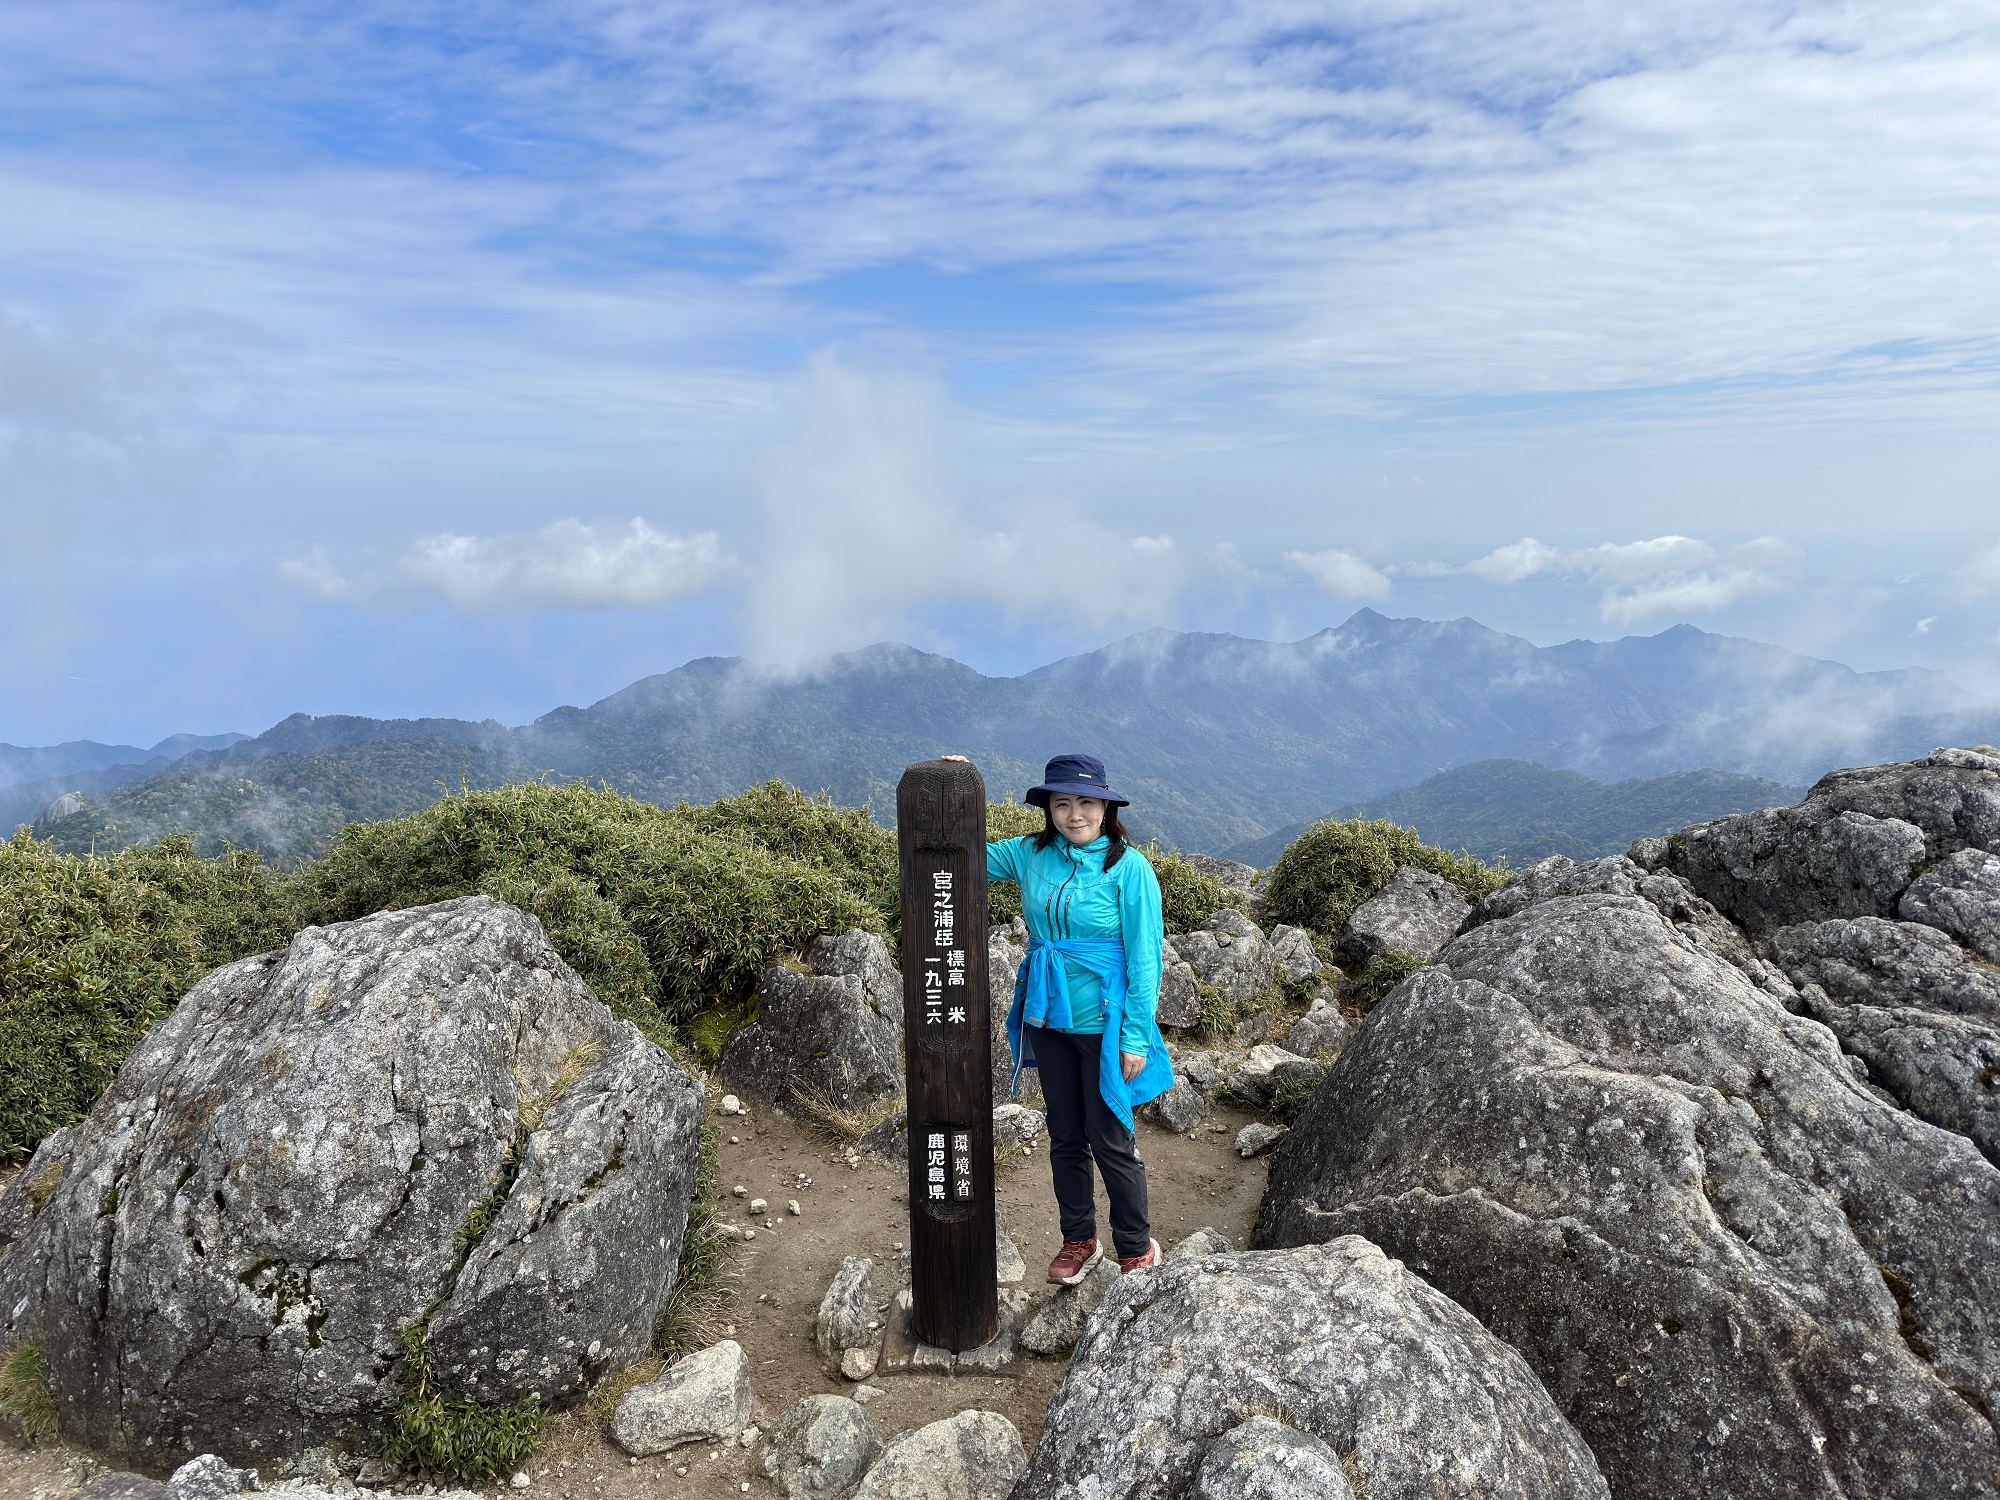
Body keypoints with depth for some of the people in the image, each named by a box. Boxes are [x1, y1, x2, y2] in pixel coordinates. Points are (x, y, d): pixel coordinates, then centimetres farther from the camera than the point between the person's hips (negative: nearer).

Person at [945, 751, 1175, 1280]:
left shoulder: (1129, 868, -13)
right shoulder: (1031, 855, -1)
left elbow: (1145, 958, -11)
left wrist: (1136, 1037, -13)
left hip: (1103, 1021, -5)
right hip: (1047, 1018, 5)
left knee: (1111, 1141, 5)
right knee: (1064, 1137, 17)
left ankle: (1137, 1248, 26)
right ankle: (1078, 1239, 36)